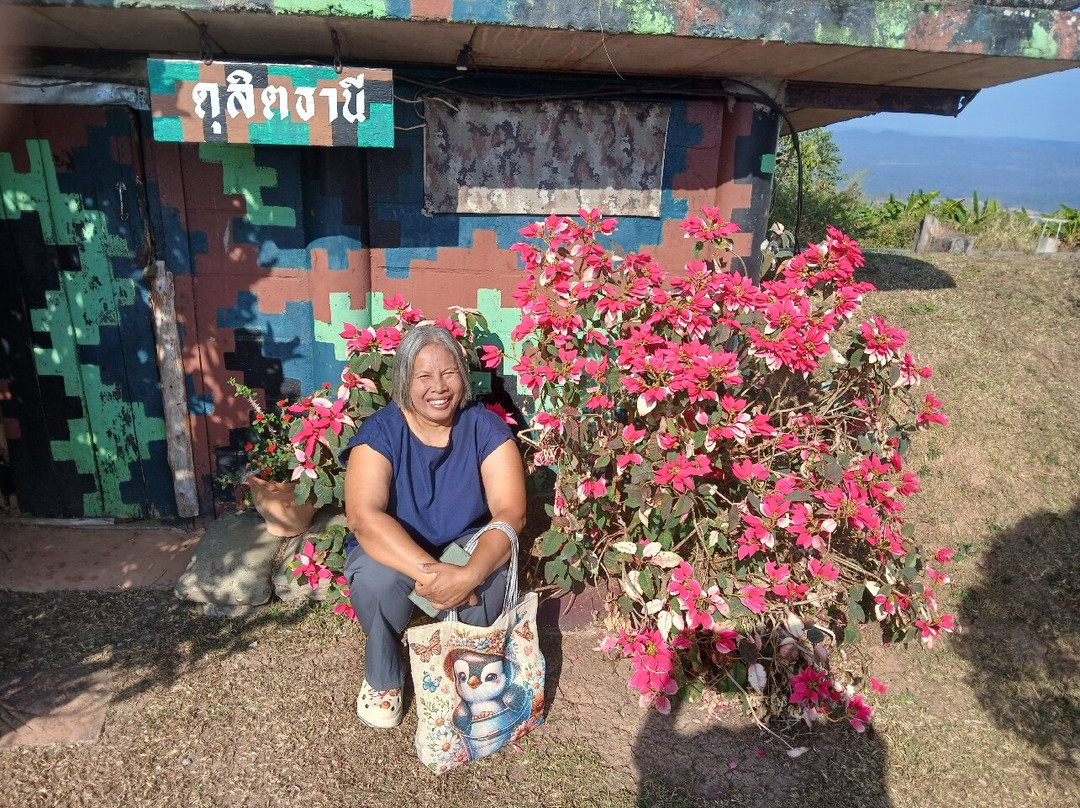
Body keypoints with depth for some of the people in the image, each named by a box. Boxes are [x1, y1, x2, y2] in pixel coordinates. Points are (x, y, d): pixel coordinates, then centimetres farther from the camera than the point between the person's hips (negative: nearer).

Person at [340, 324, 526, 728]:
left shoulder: (486, 427, -14)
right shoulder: (380, 431, -17)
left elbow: (510, 513, -23)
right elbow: (364, 517, -32)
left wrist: (469, 575, -41)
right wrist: (430, 573, -44)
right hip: (395, 554, 0)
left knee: (494, 568, -32)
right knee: (374, 579, -34)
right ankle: (383, 678, 0)